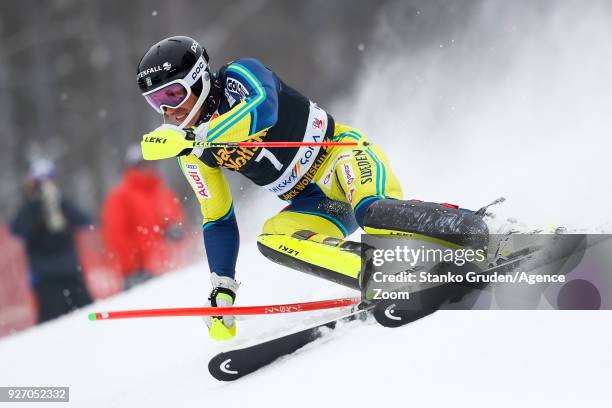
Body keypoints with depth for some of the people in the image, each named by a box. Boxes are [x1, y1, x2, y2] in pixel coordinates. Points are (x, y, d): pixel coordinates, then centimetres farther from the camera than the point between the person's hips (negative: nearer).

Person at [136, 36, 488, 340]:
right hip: (316, 203, 6)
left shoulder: (239, 77, -14)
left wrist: (194, 137, -43)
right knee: (272, 239, -25)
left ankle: (477, 233, -31)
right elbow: (217, 220, 13)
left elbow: (264, 108, -38)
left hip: (342, 156, -6)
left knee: (370, 211, -38)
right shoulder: (192, 153, 4)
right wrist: (222, 290, 5)